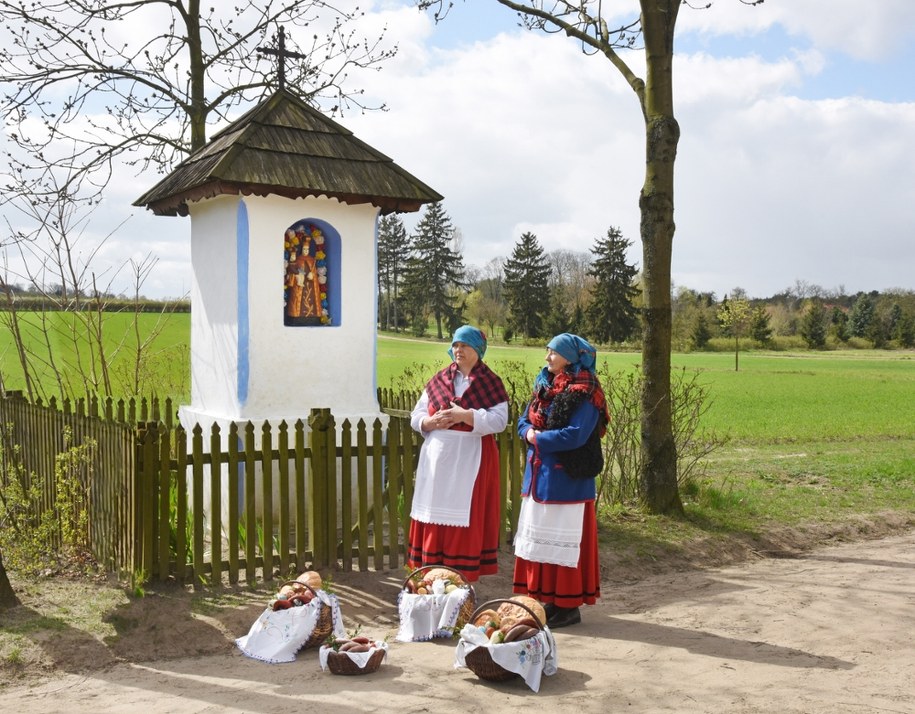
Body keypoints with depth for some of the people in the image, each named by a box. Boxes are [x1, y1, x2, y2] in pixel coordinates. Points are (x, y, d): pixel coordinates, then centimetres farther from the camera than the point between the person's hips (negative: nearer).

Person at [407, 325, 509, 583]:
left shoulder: (491, 383, 1)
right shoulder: (438, 380, 11)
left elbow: (499, 420, -12)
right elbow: (416, 415, 10)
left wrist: (465, 416, -20)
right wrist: (432, 422, -11)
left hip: (471, 462, -4)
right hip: (437, 461, 4)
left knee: (466, 521, -2)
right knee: (435, 520, 4)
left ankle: (464, 580, 5)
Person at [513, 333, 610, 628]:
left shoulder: (584, 394, -12)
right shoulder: (544, 386, 13)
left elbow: (575, 435, -22)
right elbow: (523, 422, 15)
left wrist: (538, 437, -12)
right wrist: (529, 433, -8)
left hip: (566, 480, -8)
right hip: (538, 475, 8)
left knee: (563, 542, -2)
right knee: (539, 540, 11)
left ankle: (568, 606, 8)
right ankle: (548, 600, 21)